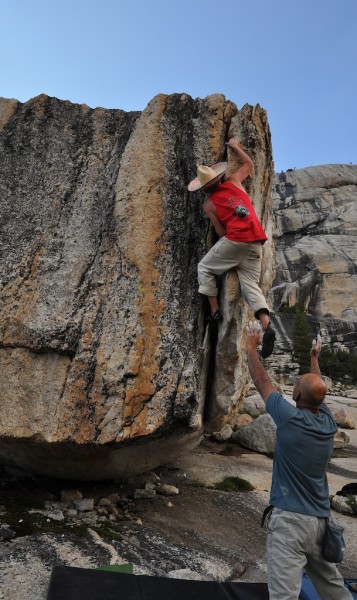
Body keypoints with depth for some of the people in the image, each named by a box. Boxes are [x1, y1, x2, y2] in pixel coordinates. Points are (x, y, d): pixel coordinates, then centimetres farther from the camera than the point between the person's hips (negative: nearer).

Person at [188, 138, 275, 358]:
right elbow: (249, 164, 33)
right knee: (251, 284, 4)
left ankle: (215, 311, 6)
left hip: (236, 239, -4)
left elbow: (221, 232, 5)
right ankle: (267, 326, -16)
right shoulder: (234, 181, 14)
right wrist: (235, 146, 42)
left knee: (205, 268, 14)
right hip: (257, 241, 4)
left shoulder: (209, 204, 6)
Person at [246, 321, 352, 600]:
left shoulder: (291, 418, -14)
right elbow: (318, 390, 22)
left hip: (290, 518, -7)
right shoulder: (328, 421, 1)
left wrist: (252, 346, 11)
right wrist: (314, 357, 38)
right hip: (321, 519, 7)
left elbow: (261, 382, -3)